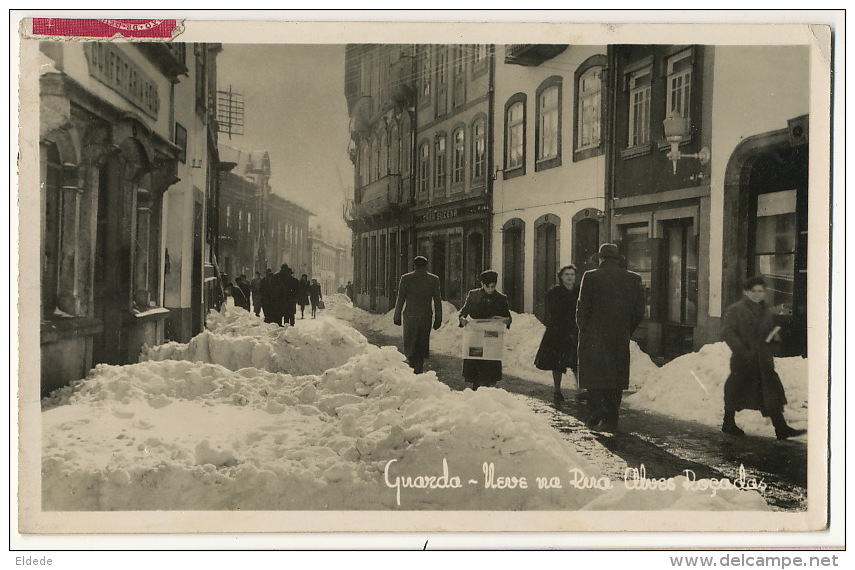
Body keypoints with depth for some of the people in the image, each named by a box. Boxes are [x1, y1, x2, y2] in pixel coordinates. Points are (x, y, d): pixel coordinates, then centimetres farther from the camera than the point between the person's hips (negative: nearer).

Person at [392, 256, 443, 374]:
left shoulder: (406, 278, -2)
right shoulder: (434, 279, 3)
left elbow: (400, 299, -2)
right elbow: (438, 301, 3)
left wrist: (397, 316, 6)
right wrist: (438, 319, 8)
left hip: (410, 316, -2)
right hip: (426, 317, 2)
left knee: (409, 343, 7)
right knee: (422, 345, 11)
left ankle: (413, 364, -12)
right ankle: (419, 369, 12)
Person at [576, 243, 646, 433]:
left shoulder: (591, 277, -6)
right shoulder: (634, 279, 5)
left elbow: (582, 308, -6)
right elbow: (639, 312, 6)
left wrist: (583, 330, 7)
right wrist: (627, 331, 16)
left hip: (594, 337, -3)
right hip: (621, 339, 3)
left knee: (593, 372, 5)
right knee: (616, 375, 9)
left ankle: (597, 406, -14)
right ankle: (612, 419, 11)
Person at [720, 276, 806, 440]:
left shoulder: (766, 312, 15)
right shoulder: (735, 310, -6)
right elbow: (727, 333, -12)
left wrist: (773, 336, 4)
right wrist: (742, 350, -20)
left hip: (764, 360, 5)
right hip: (743, 360, -5)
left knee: (772, 392, -2)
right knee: (736, 390, 6)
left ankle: (781, 428, -2)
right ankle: (728, 423, 23)